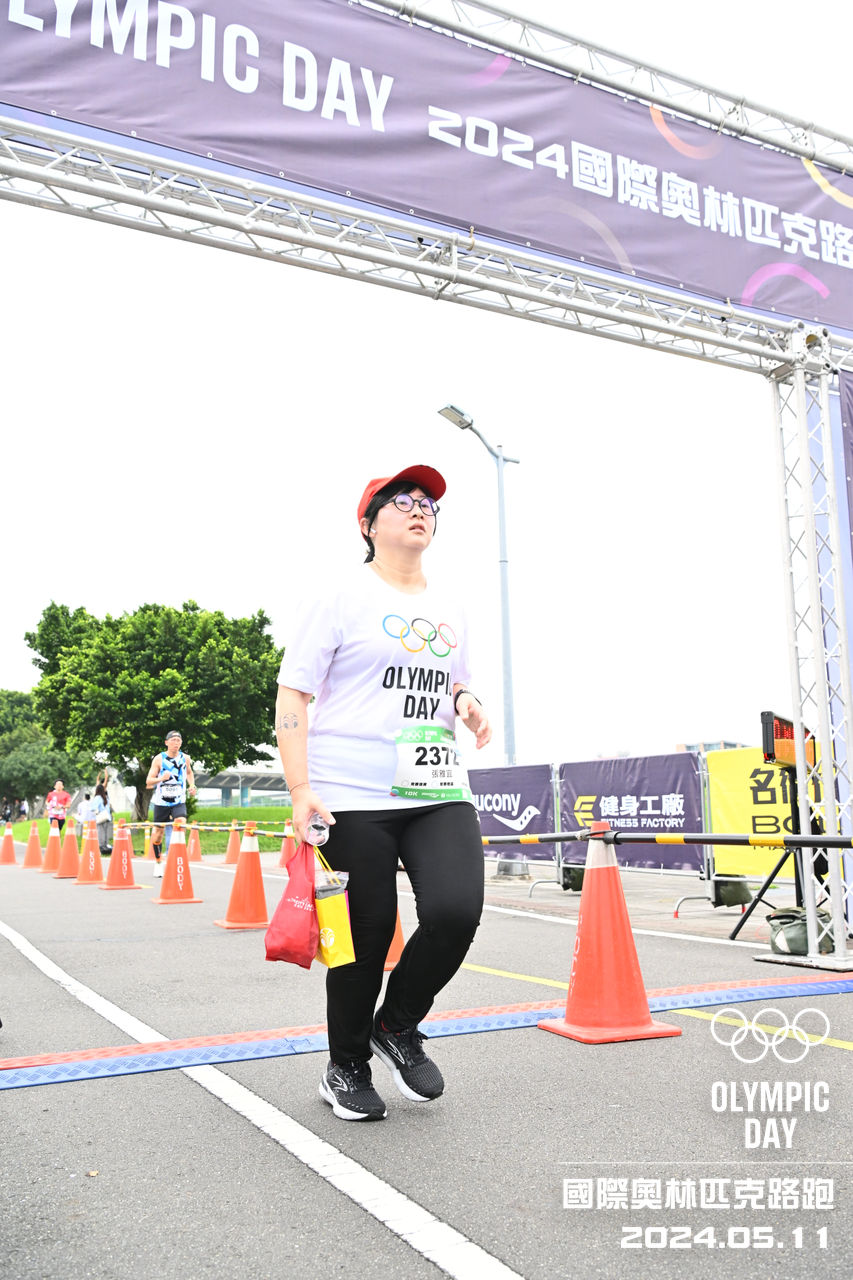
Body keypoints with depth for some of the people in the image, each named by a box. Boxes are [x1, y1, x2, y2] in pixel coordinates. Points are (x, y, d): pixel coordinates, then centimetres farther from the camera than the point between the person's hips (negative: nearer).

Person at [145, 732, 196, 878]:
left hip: (179, 801, 1)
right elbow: (148, 781, -6)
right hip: (161, 801, -1)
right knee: (158, 833, 7)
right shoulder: (159, 759, -6)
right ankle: (158, 862, 30)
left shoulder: (185, 758, 2)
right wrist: (161, 779, -25)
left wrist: (192, 785, 5)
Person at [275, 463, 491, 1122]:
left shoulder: (450, 608, 17)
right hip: (353, 797, -5)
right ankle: (346, 1069, 27)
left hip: (439, 793, 5)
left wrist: (468, 703, 5)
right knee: (366, 937, 1)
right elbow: (292, 697, -4)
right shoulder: (339, 598, -1)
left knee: (457, 909, -13)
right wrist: (301, 790, -14)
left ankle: (398, 1027, 16)